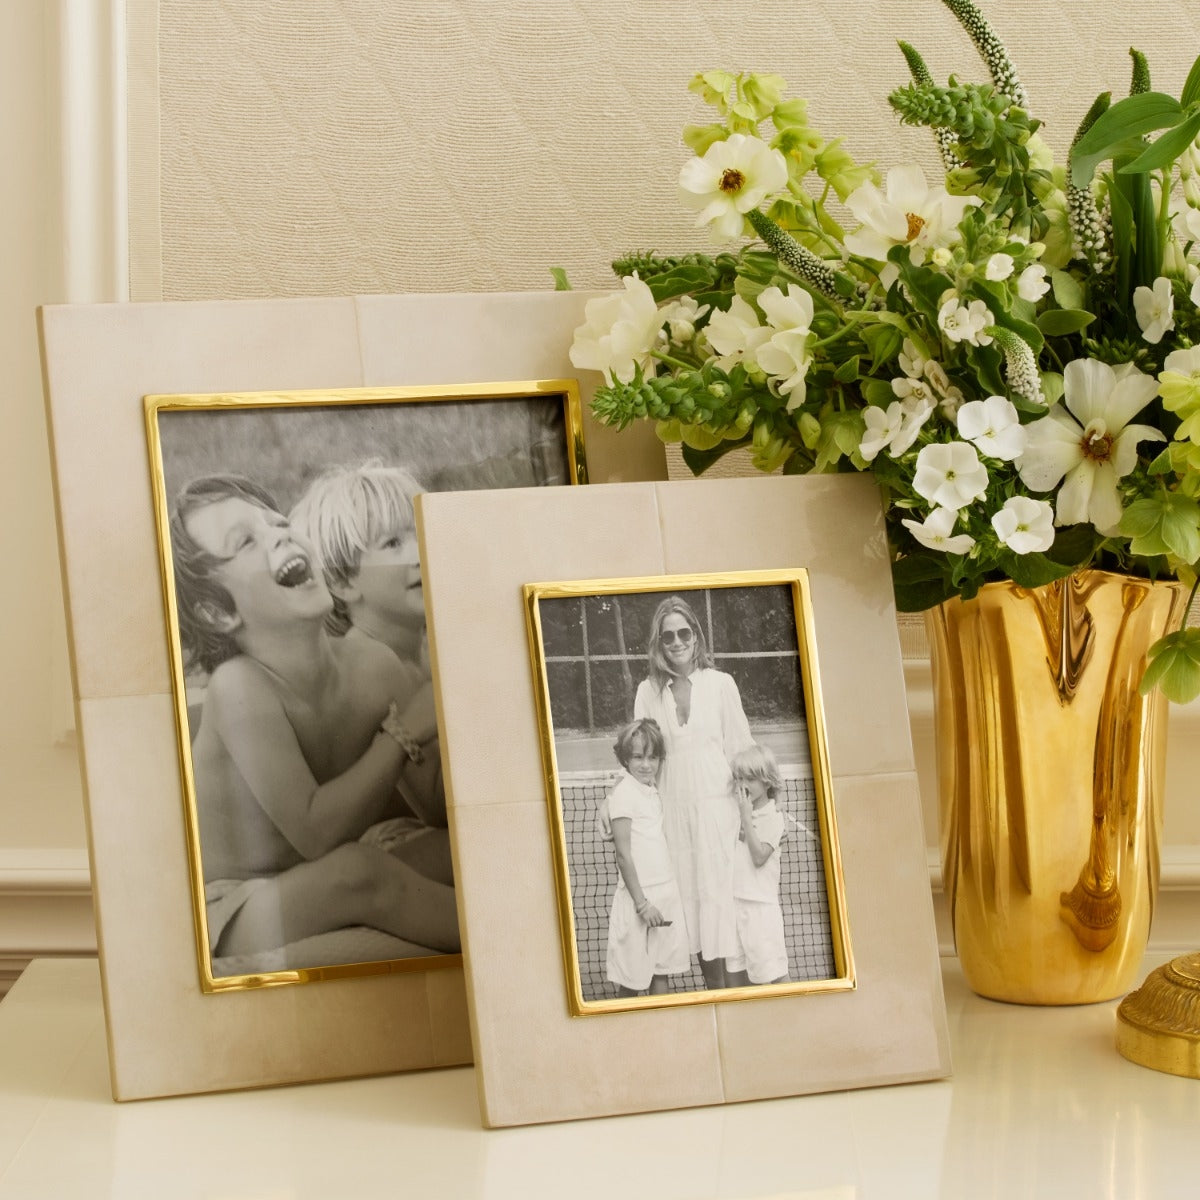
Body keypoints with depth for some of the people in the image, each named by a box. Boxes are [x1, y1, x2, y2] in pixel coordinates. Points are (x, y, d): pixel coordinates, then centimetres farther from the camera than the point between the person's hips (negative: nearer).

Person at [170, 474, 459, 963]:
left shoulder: (372, 665, -5)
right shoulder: (240, 686, -21)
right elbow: (315, 833, -24)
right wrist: (398, 739, -17)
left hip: (316, 903, 6)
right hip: (224, 919, -6)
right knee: (355, 869, -32)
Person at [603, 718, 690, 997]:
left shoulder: (653, 792, 11)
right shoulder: (624, 793, -12)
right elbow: (623, 853, -14)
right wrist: (641, 902, -16)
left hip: (667, 892, 7)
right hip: (640, 893, -7)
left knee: (663, 971, 9)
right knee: (632, 979, 1)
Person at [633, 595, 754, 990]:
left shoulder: (720, 683, 1)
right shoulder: (648, 691, 6)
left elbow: (740, 746, 2)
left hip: (717, 805, -2)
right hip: (673, 807, 2)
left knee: (720, 890, -3)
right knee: (690, 894, 4)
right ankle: (713, 987, 12)